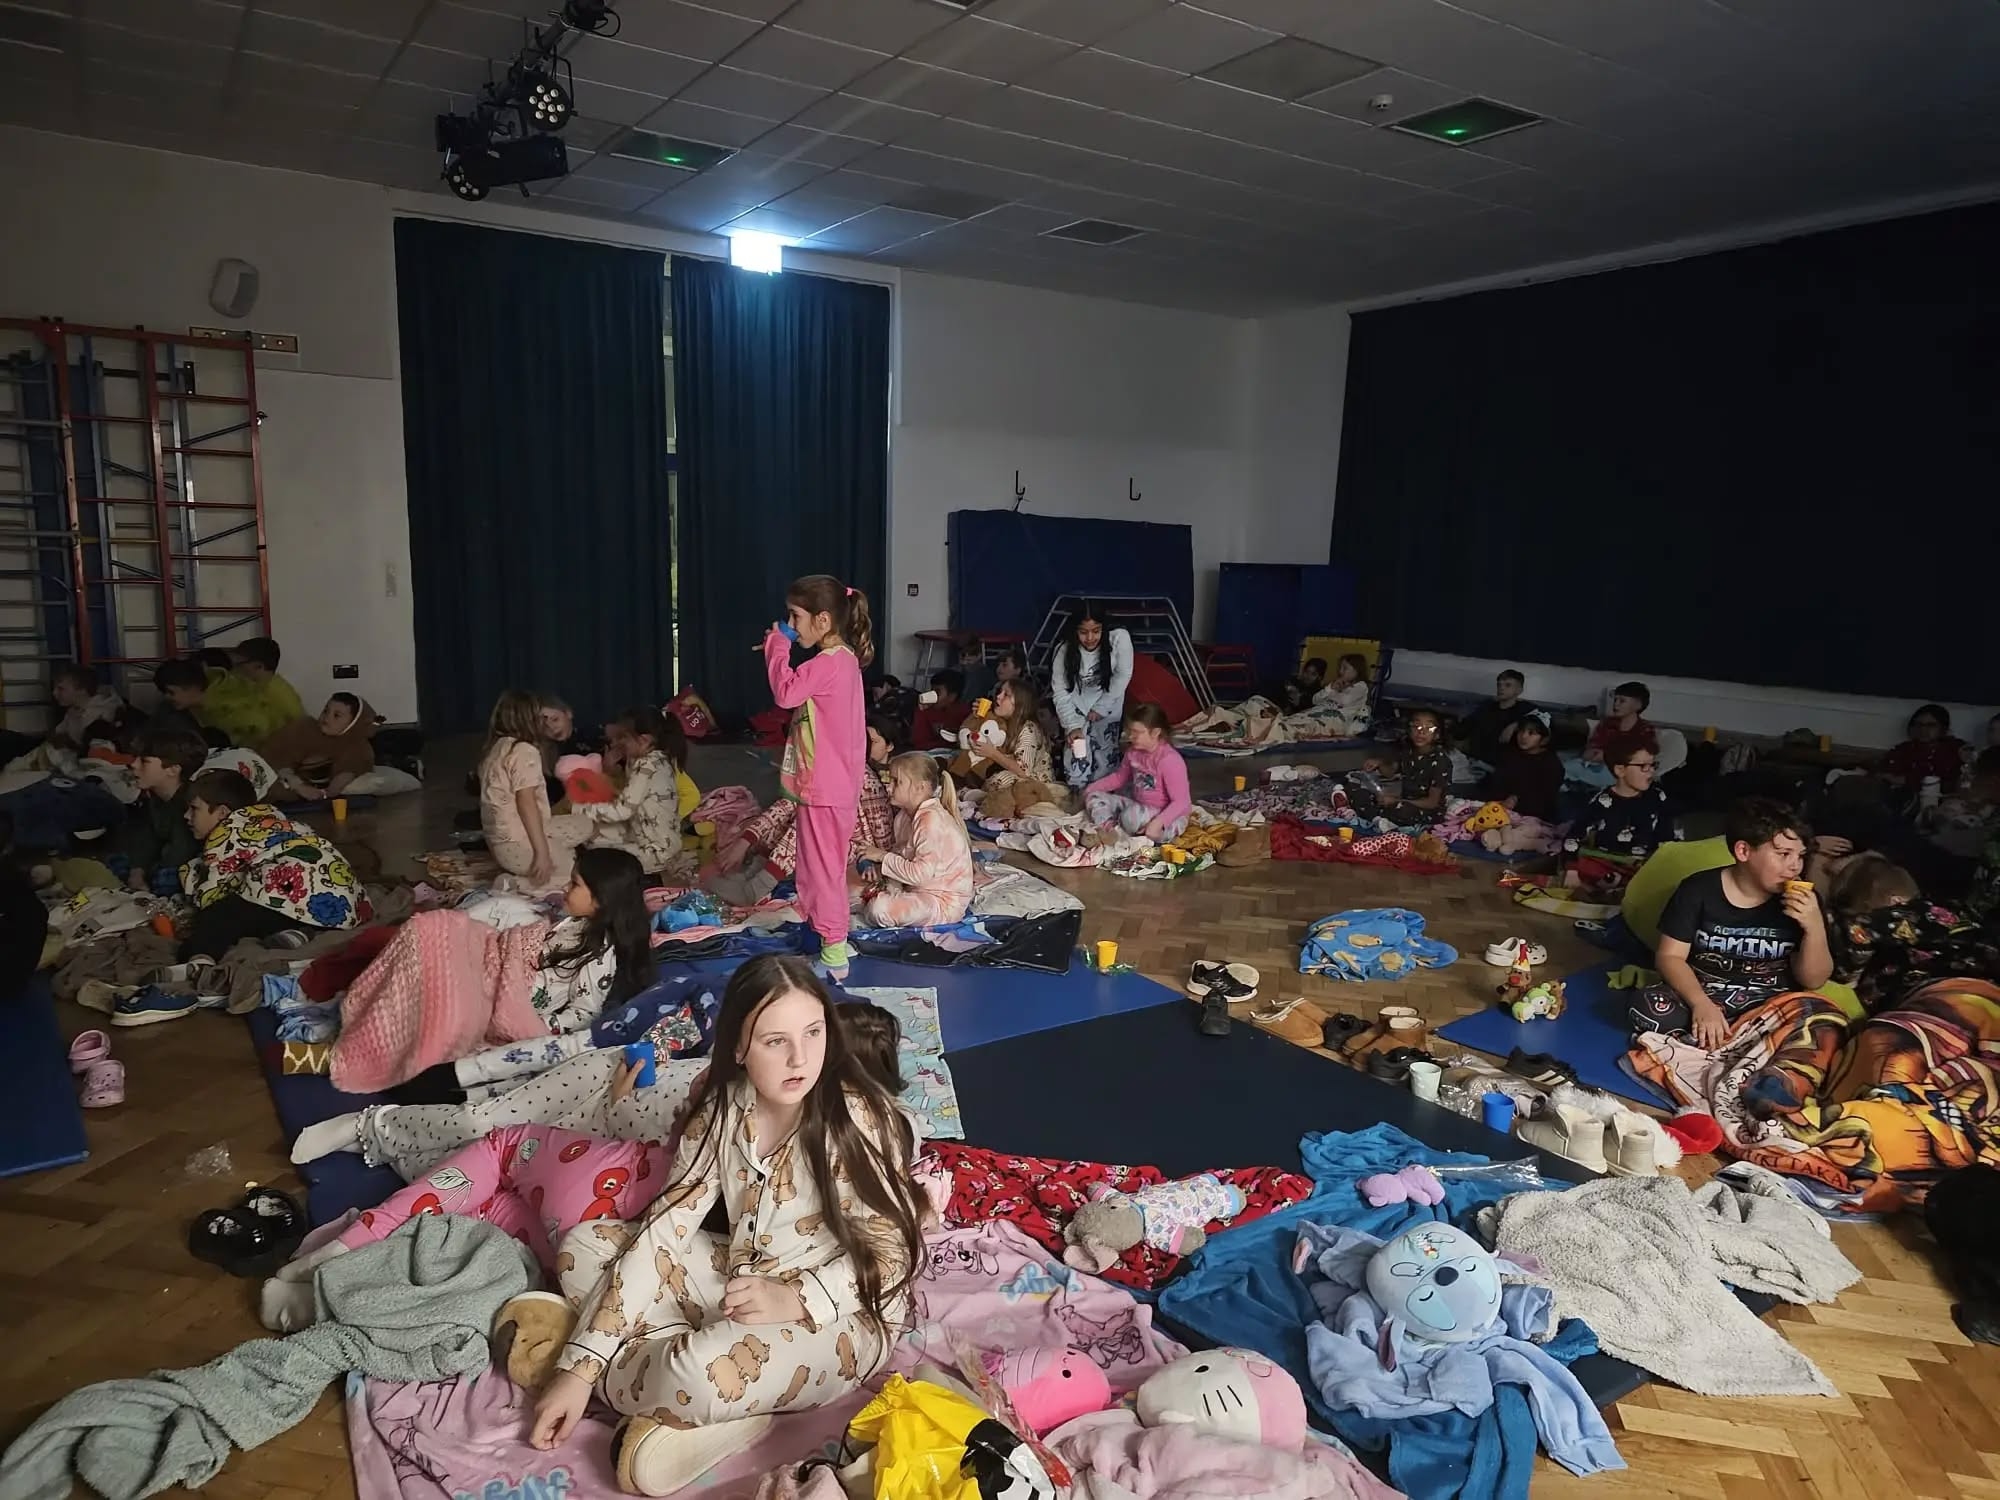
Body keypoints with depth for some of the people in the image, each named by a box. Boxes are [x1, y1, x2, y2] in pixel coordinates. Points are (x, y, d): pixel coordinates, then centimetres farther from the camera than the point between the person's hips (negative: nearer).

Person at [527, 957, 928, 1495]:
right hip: (737, 1281, 6)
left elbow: (891, 1251, -16)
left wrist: (796, 1299, -31)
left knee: (695, 1376, -35)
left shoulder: (860, 1117, -23)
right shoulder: (721, 1108, -8)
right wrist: (579, 1365, -16)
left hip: (840, 1314, -6)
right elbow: (663, 1231, -11)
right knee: (581, 1252, -5)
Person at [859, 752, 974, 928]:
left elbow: (920, 874, -29)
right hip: (920, 890, 10)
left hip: (944, 903, -10)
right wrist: (875, 863, -10)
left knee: (879, 910, -25)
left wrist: (883, 856, -19)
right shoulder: (906, 815, 7)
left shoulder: (932, 821, -24)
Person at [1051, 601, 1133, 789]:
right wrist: (1072, 726, -30)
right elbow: (1061, 691, -18)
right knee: (1076, 767, -11)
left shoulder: (1119, 638, -24)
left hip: (1108, 711, 0)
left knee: (1104, 764, -2)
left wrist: (1100, 708, -16)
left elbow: (1123, 676, -15)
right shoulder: (1064, 650, -21)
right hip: (1077, 710, 0)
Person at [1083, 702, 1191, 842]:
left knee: (1132, 815, -39)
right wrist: (1092, 788, 8)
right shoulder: (1134, 751, 1)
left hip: (1167, 817, -9)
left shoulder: (1169, 760, -23)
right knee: (1094, 796, 1)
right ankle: (1109, 827, -21)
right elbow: (1120, 777, 21)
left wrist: (1157, 823, -37)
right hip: (1139, 807, 9)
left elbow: (1181, 802, -25)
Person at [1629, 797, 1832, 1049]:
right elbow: (1669, 956, -6)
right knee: (1648, 1008, -32)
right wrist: (1701, 1004, -24)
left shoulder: (1804, 901, -1)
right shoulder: (1698, 889, -5)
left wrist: (1814, 927, -17)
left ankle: (1699, 1045, -23)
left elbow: (1813, 980, 1)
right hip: (1701, 994, -1)